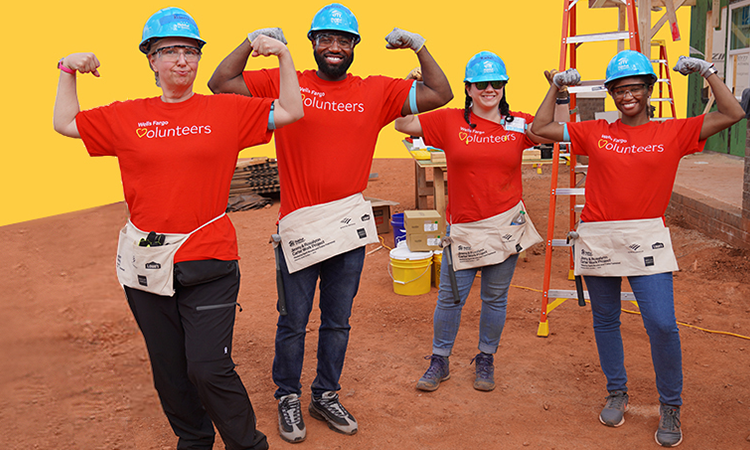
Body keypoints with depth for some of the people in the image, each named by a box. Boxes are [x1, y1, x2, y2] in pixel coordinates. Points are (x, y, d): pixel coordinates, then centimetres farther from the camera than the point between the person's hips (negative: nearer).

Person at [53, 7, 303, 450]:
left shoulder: (227, 110, 2)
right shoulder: (127, 117, 8)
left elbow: (291, 112, 4)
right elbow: (66, 124, 19)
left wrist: (282, 54, -2)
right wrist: (69, 71, 11)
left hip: (208, 262, -3)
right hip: (146, 260, 3)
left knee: (209, 368, -7)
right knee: (169, 370, 13)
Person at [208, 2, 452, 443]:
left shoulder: (377, 91, 5)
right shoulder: (283, 84, 1)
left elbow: (440, 95, 5)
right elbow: (220, 84, 0)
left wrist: (419, 46, -3)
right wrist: (253, 41, -7)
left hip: (350, 226, 2)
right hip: (299, 228, -2)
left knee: (338, 323, 15)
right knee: (293, 323, 10)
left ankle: (327, 396, 35)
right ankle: (288, 398, 31)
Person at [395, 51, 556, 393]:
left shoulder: (518, 124, 4)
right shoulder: (450, 121, 0)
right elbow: (403, 124, -1)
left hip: (507, 226, 1)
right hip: (463, 227, -1)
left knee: (495, 298, 12)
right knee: (450, 298, 5)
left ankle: (486, 360, 31)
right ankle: (439, 361, 24)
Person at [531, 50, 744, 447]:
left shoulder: (674, 132, 5)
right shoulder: (595, 133, 7)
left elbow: (732, 114, 2)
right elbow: (539, 128, 10)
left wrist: (706, 71, 4)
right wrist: (555, 86, 11)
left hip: (646, 239, -2)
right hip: (597, 240, 2)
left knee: (662, 325, -9)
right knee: (605, 321, 11)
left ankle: (670, 407, 12)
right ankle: (616, 394, 31)